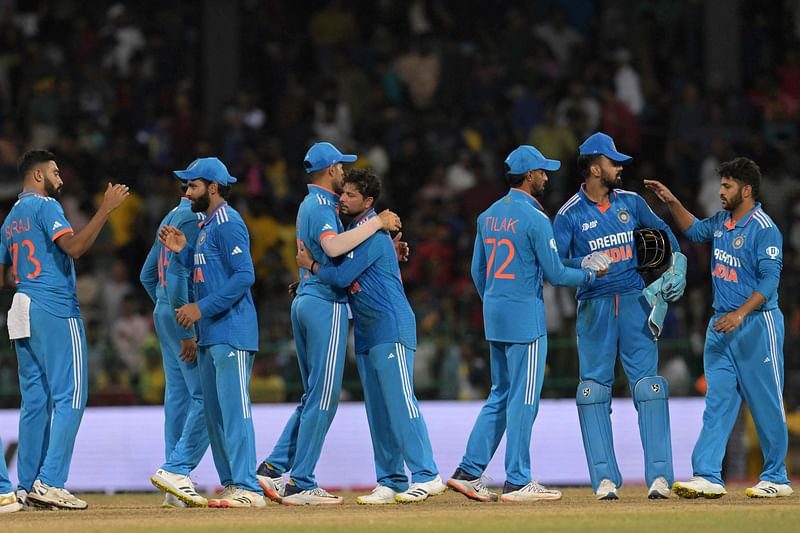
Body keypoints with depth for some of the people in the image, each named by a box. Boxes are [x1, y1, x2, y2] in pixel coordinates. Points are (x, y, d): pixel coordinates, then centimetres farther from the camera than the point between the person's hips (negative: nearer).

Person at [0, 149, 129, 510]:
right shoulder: (45, 206, -6)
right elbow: (73, 246, -22)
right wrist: (106, 209, -21)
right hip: (55, 310, -9)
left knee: (35, 399, 10)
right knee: (69, 396, -8)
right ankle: (50, 482, -16)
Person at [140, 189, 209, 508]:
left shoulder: (171, 218, 18)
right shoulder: (195, 219, -12)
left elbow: (147, 274, 22)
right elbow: (177, 275, -20)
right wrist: (187, 332, -20)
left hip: (164, 314, 10)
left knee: (178, 397, 8)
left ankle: (175, 491, 7)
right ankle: (175, 470, -17)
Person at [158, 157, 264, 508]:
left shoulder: (227, 223, -11)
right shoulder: (207, 225, 20)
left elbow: (244, 275, -19)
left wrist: (202, 308, -20)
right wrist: (182, 251, 14)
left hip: (232, 333, -11)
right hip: (210, 335, 11)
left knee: (234, 409, -13)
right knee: (214, 414, 10)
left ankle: (248, 489, -15)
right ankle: (231, 485, 13)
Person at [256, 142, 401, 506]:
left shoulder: (310, 204, 20)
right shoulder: (321, 205, -11)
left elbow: (342, 246, 24)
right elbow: (333, 247, -30)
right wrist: (377, 223, -24)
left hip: (305, 302, 10)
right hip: (326, 304, -10)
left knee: (314, 396, 14)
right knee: (323, 397, -8)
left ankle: (274, 468, 6)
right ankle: (300, 484, -9)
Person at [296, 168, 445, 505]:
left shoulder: (372, 233, -14)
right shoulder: (351, 231, 16)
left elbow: (342, 277, -19)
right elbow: (344, 276, 25)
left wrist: (310, 266, -3)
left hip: (391, 328, -10)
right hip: (366, 332, 10)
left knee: (399, 401, -13)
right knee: (378, 410, 8)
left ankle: (426, 476, -13)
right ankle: (391, 482, 10)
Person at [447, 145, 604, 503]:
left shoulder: (488, 216, 11)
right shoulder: (534, 218, -13)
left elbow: (478, 271, 15)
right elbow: (554, 273, -12)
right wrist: (590, 275, 5)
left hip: (494, 314, 8)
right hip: (525, 316, -8)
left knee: (501, 396, 15)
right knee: (523, 398, -3)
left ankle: (469, 472, 9)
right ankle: (517, 483, -1)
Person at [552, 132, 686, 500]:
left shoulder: (631, 203, 9)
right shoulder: (569, 215, -2)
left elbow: (662, 231, 23)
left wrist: (678, 268, 9)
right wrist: (584, 263, -25)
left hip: (635, 303, 2)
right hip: (593, 307, -2)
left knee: (648, 384, -6)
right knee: (594, 389, -3)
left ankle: (659, 475, -9)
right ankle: (605, 478, 1)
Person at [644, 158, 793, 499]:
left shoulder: (764, 229, -13)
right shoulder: (721, 222, 11)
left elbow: (769, 281, -19)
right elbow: (695, 230, 31)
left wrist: (740, 314, -28)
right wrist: (671, 202, 18)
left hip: (756, 325, -8)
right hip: (721, 324, 8)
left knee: (766, 404, -1)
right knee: (717, 403, 0)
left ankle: (776, 479, 8)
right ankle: (708, 477, -5)